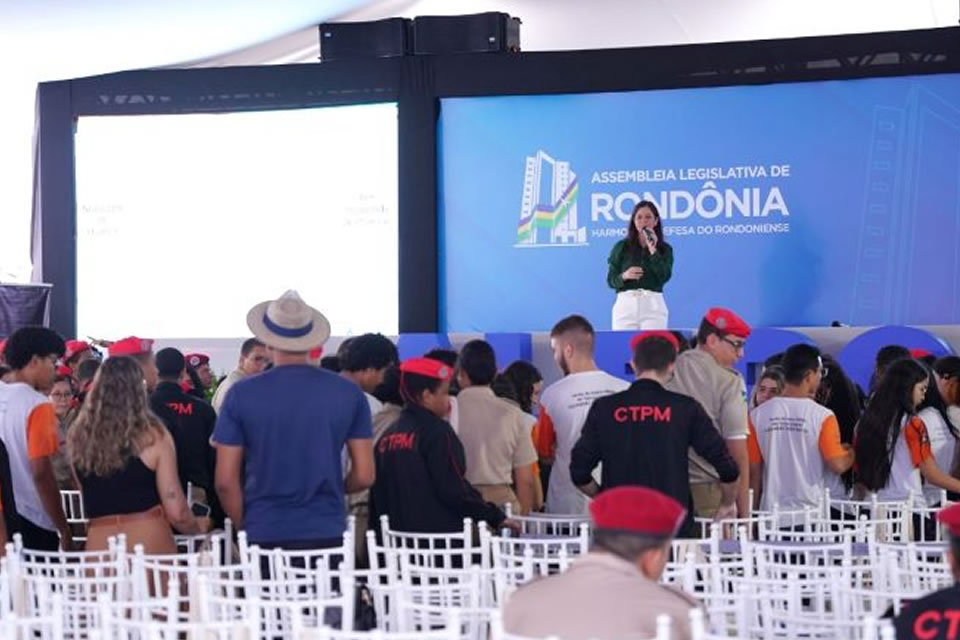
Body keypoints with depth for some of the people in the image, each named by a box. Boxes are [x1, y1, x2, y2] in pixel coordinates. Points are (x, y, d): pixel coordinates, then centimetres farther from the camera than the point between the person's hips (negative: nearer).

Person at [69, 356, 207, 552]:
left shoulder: (79, 436, 4)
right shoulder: (152, 436, -5)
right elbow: (176, 512, -4)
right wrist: (198, 526, 16)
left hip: (98, 545, 3)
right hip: (150, 545, -3)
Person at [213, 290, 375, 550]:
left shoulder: (241, 394, -1)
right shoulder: (348, 393, 2)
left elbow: (225, 481, -2)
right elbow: (364, 476, 4)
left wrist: (244, 527, 12)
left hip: (263, 535, -1)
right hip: (328, 534, 1)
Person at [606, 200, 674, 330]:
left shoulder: (665, 249, 9)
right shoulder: (621, 247, 8)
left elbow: (664, 277, -7)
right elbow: (611, 281, 6)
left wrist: (653, 250, -11)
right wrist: (623, 276, -14)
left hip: (653, 304, 0)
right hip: (625, 303, 0)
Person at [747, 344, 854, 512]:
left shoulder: (758, 415, 0)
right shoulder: (823, 416, -9)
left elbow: (753, 469, 4)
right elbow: (838, 465, -10)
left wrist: (755, 509, 15)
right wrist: (851, 454, 12)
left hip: (772, 510, 3)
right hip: (813, 509, -3)